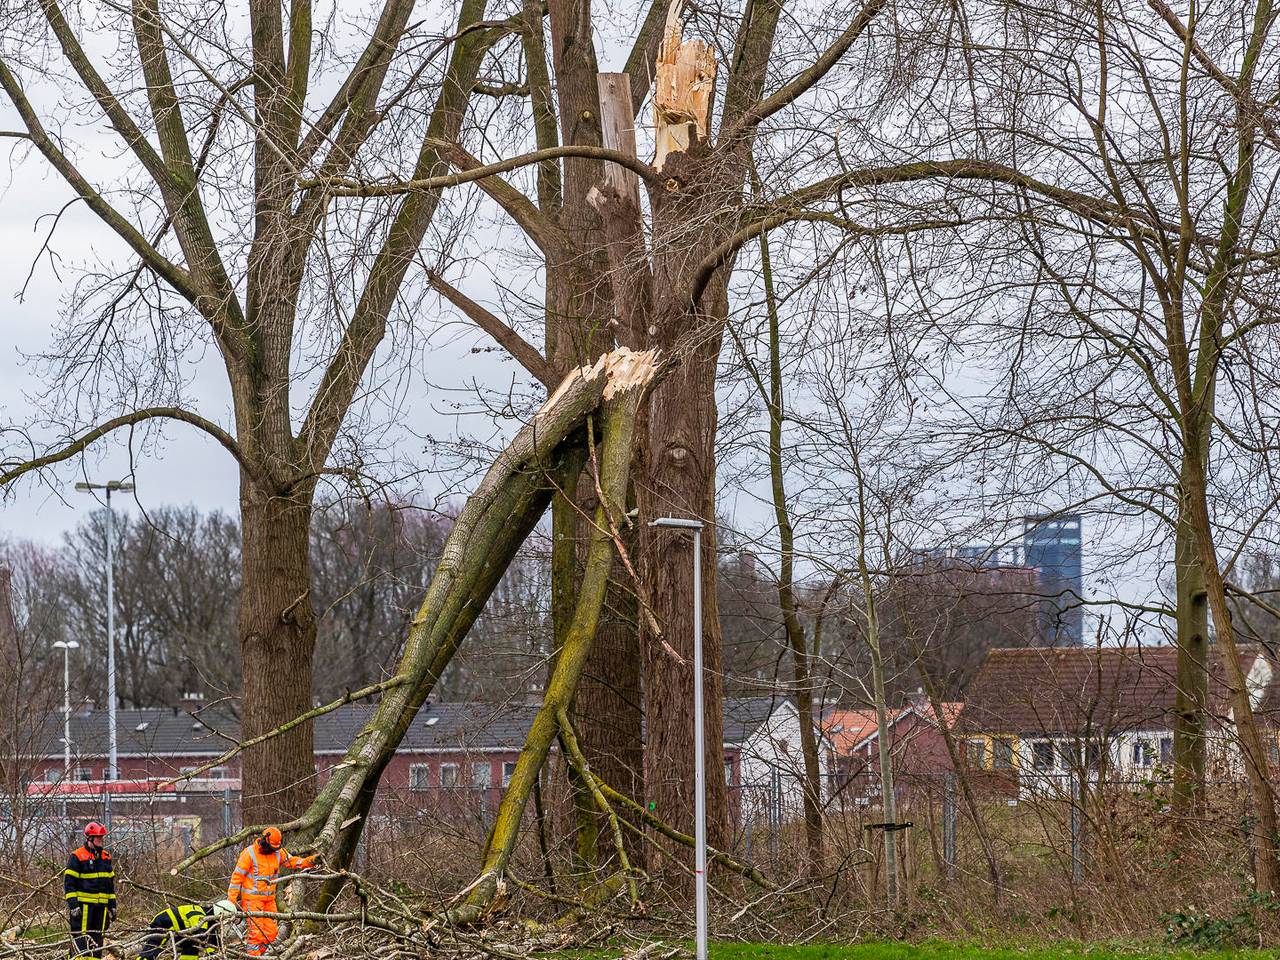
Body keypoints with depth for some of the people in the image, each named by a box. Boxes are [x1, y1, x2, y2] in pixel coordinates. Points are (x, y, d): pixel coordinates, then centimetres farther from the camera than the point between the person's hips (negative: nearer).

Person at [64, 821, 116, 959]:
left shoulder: (106, 857, 16)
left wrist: (112, 905, 18)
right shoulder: (77, 857, -4)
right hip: (83, 905, -6)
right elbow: (69, 882, -7)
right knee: (80, 940, -9)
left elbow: (110, 883, 22)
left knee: (97, 939, 7)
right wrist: (73, 904, -14)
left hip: (101, 906, 7)